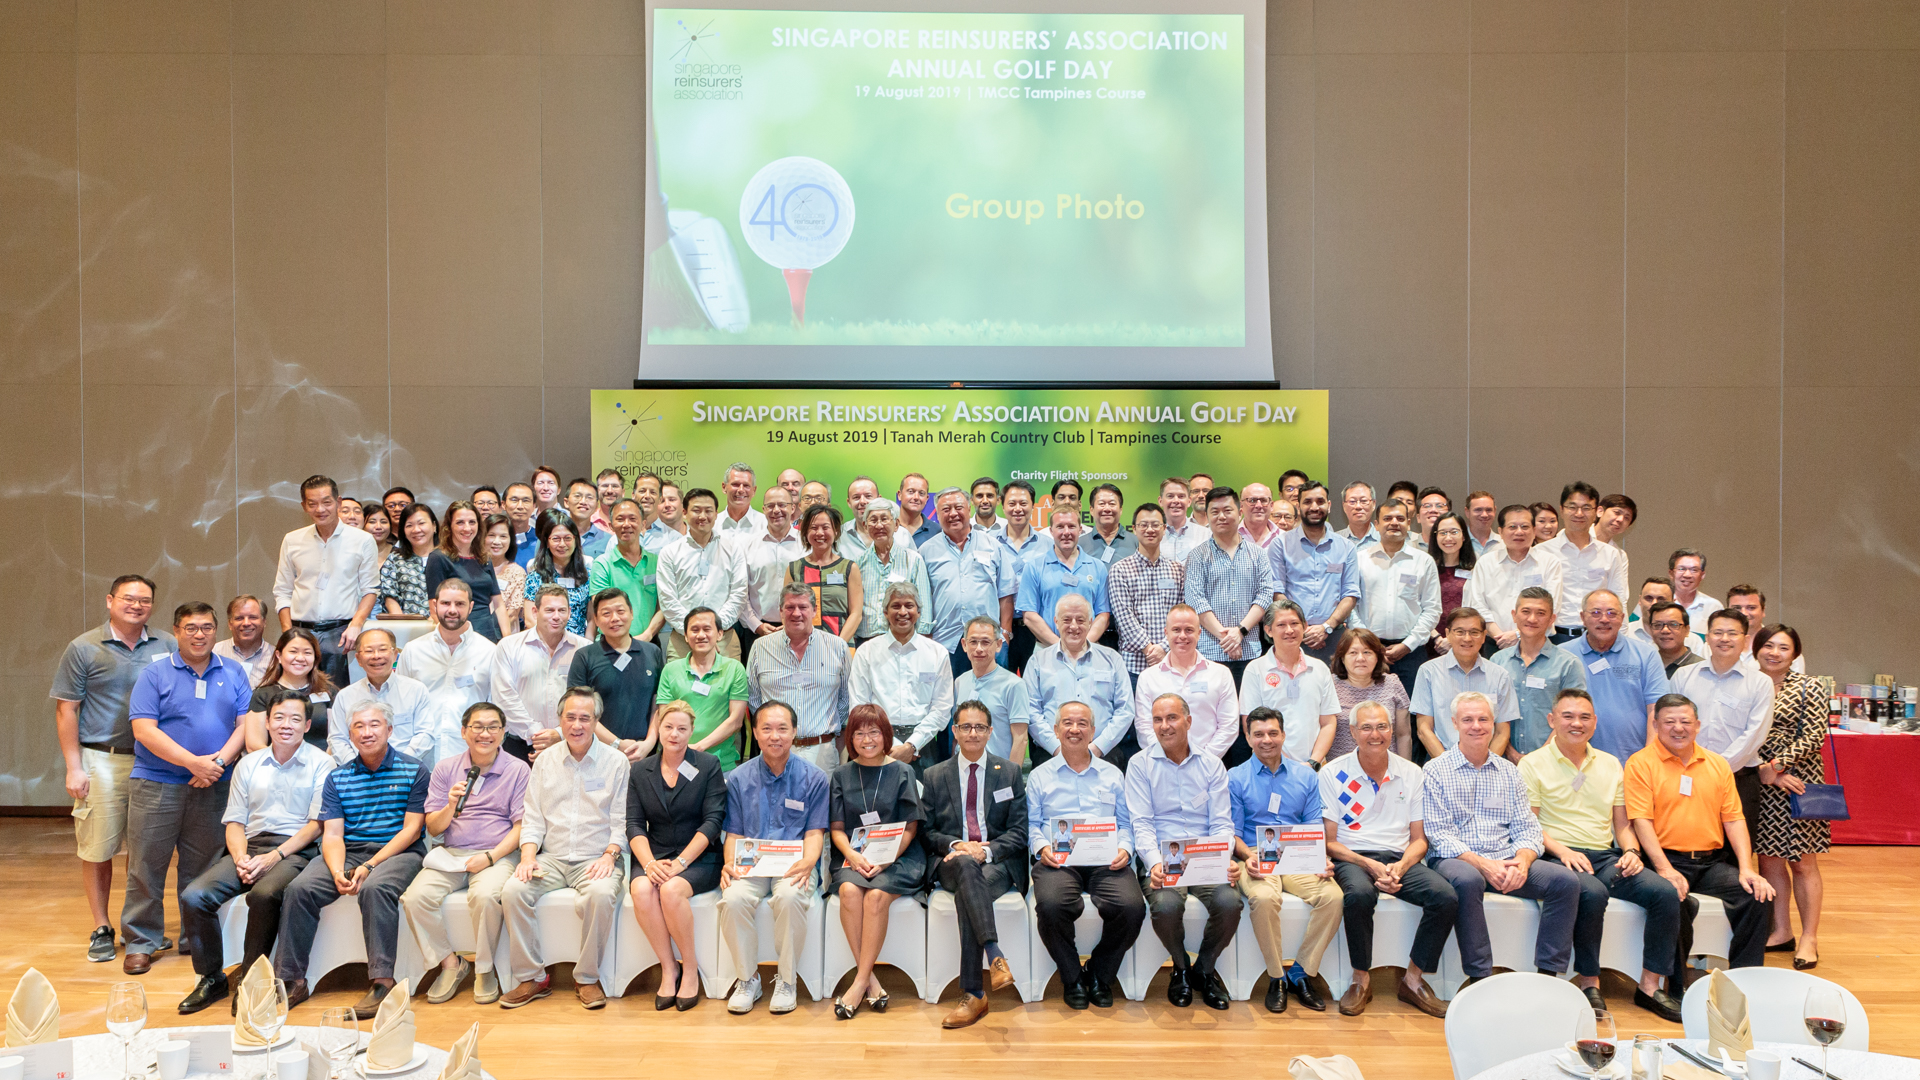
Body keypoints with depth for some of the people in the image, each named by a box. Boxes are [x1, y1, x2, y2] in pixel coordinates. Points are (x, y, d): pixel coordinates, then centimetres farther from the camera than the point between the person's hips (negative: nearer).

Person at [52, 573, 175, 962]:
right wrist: (74, 768, -5)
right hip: (102, 761, -2)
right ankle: (101, 929, 17)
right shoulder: (84, 648, 0)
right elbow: (66, 711, 0)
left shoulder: (166, 646, 5)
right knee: (97, 849, 4)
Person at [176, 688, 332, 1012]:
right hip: (251, 847, 5)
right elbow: (234, 821, 15)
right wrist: (240, 858, -5)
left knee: (263, 895, -34)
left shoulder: (321, 764, 3)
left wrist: (275, 856, -14)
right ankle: (211, 978, 0)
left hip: (295, 850, -5)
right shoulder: (248, 764, 18)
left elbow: (316, 824, -3)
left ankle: (250, 977, -13)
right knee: (194, 896, -19)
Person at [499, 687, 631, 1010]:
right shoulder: (545, 762, 13)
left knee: (601, 895, -34)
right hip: (552, 859, 3)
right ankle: (531, 977, -9)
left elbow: (622, 822, 0)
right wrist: (528, 856, -7)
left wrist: (609, 855, -16)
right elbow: (533, 819, 9)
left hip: (597, 860, -3)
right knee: (513, 891, -23)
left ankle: (587, 978, -15)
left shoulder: (616, 762, 3)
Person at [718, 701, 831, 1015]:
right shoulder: (738, 779, 10)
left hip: (794, 864, -2)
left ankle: (785, 980, -13)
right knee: (733, 899, -30)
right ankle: (747, 978, -7)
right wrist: (729, 863, -10)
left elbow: (814, 832, 2)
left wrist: (807, 863, -19)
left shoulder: (814, 778, 4)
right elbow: (734, 833, 11)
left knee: (789, 896, -35)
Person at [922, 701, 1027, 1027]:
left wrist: (987, 850, -14)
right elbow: (926, 832, 10)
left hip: (998, 863, 0)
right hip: (951, 863, 0)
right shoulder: (935, 776, 14)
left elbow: (1019, 832, 5)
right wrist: (956, 845, -11)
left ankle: (973, 994, -35)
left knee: (967, 894, -34)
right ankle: (995, 957, -47)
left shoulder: (1010, 772, 12)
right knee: (966, 865, -38)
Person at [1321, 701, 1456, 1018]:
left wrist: (1401, 866, -11)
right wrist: (1370, 866, -16)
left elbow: (1419, 839, 10)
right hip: (1351, 858, -3)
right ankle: (1361, 980, -13)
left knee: (1446, 897, -25)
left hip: (1399, 859, 3)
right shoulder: (1332, 774, 0)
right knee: (1359, 895, -37)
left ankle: (1412, 980, -5)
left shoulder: (1410, 773, 10)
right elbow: (1329, 843, -1)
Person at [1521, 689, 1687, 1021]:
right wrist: (1561, 850, -18)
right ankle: (1589, 983, -20)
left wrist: (1631, 850, 0)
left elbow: (1622, 823, 20)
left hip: (1606, 857, 5)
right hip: (1560, 857, -5)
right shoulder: (1533, 764, 3)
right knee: (1593, 893, -36)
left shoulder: (1610, 764, 20)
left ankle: (1650, 985, -9)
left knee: (1665, 892, -19)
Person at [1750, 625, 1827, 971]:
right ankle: (1781, 932, 20)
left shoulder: (1809, 690, 0)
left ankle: (1809, 939, 12)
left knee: (1803, 863, 2)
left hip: (1799, 782, -3)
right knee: (1769, 859, 8)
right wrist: (1763, 772, -12)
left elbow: (1812, 738, -9)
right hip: (1759, 785, 3)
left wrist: (1775, 767, -16)